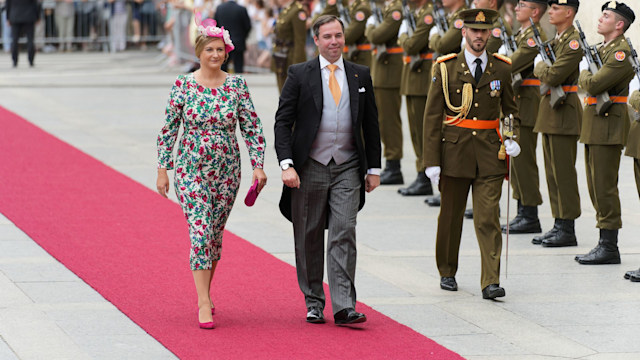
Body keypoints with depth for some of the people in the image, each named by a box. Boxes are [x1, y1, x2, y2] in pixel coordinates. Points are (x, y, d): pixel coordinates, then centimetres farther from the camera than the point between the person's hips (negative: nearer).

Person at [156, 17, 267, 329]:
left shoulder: (236, 85, 1)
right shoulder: (183, 85, -4)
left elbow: (252, 128, 2)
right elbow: (168, 129, 1)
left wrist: (258, 165, -6)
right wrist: (163, 169, 0)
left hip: (227, 170, 3)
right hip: (191, 170, -3)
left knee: (215, 234, 12)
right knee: (200, 231, -13)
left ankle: (204, 293, 31)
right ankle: (204, 304, -15)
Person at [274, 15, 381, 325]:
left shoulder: (360, 75, 8)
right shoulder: (300, 74, 0)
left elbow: (370, 123, 13)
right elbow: (283, 122, -3)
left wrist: (374, 168, 10)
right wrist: (287, 165, -14)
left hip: (347, 169, 1)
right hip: (310, 168, -1)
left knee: (344, 234, -9)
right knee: (309, 238, 6)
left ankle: (344, 306, -12)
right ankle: (314, 302, 19)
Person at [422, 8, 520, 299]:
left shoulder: (501, 68, 5)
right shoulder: (446, 68, -1)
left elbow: (510, 110, 16)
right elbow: (432, 116, -1)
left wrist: (512, 139, -4)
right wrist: (431, 160, -7)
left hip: (489, 155, 0)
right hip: (454, 153, 0)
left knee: (488, 219, -7)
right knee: (451, 216, 11)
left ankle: (491, 282, -10)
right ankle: (447, 272, 29)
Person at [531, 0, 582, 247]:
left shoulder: (573, 42, -16)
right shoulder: (557, 39, 15)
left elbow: (552, 76, -23)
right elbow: (546, 73, 18)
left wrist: (539, 66, -5)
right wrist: (542, 66, -1)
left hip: (564, 112, -10)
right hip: (550, 108, 10)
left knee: (563, 171, -6)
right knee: (553, 171, 12)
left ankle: (568, 229, -2)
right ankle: (559, 224, 17)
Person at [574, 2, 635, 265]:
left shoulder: (621, 52, -15)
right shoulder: (603, 48, 17)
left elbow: (594, 84, -22)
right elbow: (586, 84, 20)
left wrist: (585, 75, -3)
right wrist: (587, 78, 1)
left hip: (608, 125, -10)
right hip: (594, 125, 10)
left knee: (605, 187, -8)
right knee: (596, 186, 12)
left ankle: (609, 247, -4)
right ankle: (605, 243, 18)